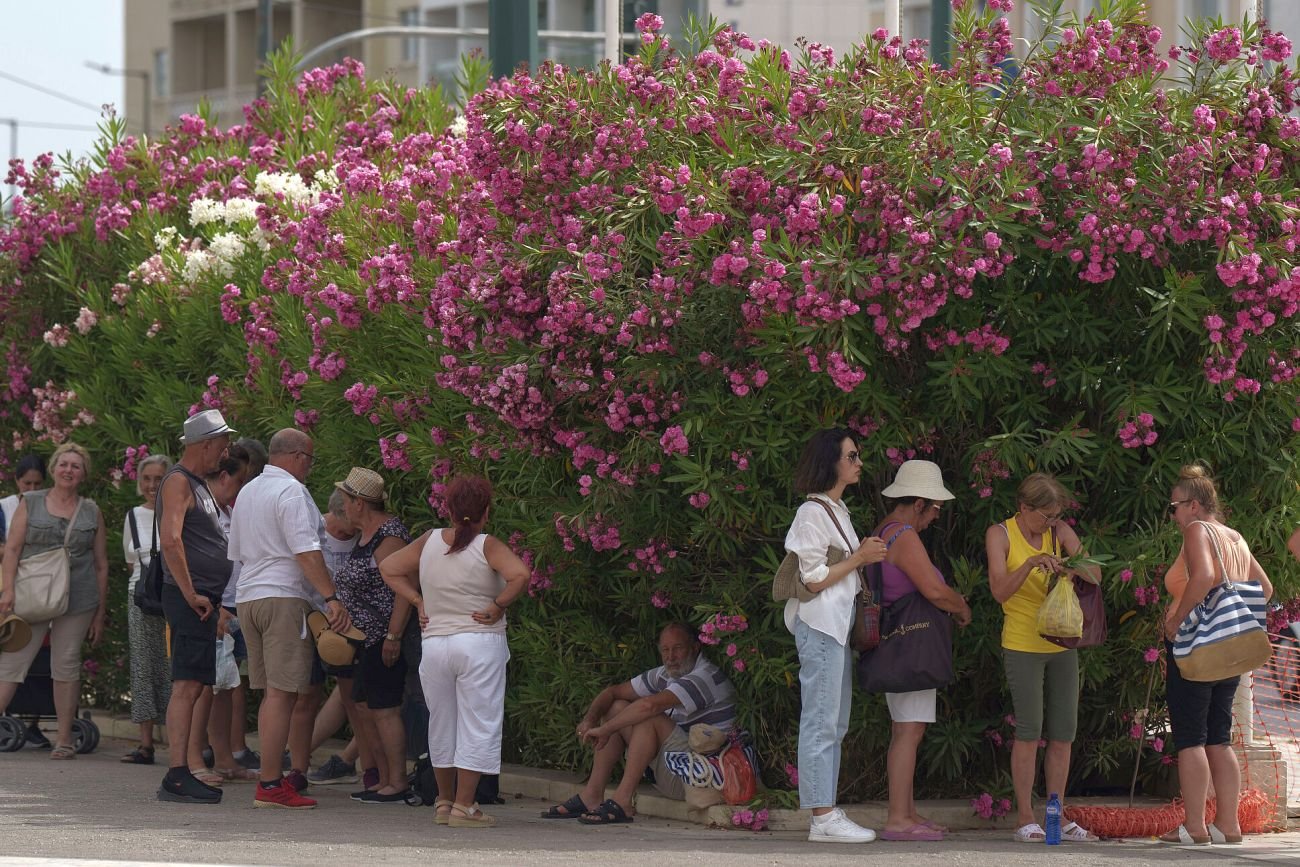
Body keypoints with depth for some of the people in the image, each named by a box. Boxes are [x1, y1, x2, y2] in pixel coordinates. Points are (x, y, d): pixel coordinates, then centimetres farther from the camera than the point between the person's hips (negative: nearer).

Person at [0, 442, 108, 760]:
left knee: (67, 666, 2)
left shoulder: (91, 512, 11)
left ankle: (64, 740, 7)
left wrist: (100, 613, 9)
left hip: (77, 600, 1)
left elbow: (101, 565, 13)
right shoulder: (30, 504, 8)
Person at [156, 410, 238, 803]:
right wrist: (191, 595, -22)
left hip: (207, 600, 10)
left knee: (204, 686, 11)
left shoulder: (199, 485, 21)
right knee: (188, 685, -13)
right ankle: (177, 775, -16)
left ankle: (194, 767, 15)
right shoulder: (178, 482, -10)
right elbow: (170, 540, -23)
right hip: (190, 599, -10)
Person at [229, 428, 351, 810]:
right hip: (284, 596, -9)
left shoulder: (247, 492, 19)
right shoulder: (291, 491, -9)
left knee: (273, 692, 12)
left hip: (248, 596, 9)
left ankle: (273, 776, 11)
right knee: (283, 692, -10)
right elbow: (305, 551, -18)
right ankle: (270, 785, -15)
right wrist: (331, 598, -21)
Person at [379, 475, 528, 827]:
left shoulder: (429, 541, 4)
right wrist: (497, 607, -13)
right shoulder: (488, 546, -10)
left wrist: (418, 601, 9)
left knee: (441, 724, 16)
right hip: (480, 643, -5)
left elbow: (388, 568, 13)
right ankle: (463, 806, -4)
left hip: (434, 643, 5)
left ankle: (445, 802, 25)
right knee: (477, 725, 0)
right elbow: (520, 574, -25)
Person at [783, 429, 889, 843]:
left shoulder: (837, 511, 19)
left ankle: (828, 814, 10)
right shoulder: (812, 513, -11)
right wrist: (859, 558, -13)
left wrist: (868, 556, 7)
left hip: (839, 624, 10)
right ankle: (822, 818, -11)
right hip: (820, 624, -10)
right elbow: (812, 579, -15)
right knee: (821, 722, -10)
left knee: (834, 725, 9)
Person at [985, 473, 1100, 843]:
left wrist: (1073, 569, -22)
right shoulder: (1000, 534, -3)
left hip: (1062, 643, 5)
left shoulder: (1059, 532, 6)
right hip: (1022, 643, -5)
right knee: (1029, 730, -8)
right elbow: (1000, 591, -12)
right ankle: (1025, 818, -4)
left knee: (1063, 732, 4)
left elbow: (1094, 574, 0)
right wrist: (1030, 564, -27)